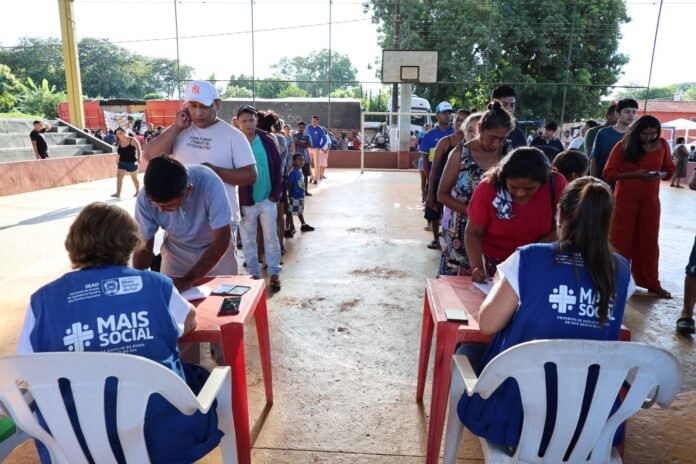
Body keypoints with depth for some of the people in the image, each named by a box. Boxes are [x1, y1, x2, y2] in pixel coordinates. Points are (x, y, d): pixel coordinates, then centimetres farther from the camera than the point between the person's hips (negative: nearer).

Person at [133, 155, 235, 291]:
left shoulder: (209, 184, -35)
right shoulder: (145, 198, -26)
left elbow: (222, 240, -30)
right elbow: (143, 247, -14)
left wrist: (189, 280, -35)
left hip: (217, 249, -1)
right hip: (177, 252, 2)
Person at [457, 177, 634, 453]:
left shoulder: (529, 258, -18)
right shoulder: (620, 272, -4)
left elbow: (487, 324, -15)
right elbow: (603, 333, 12)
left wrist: (503, 286, 3)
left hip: (519, 413, -5)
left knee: (467, 351, 24)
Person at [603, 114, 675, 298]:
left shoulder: (662, 145, 3)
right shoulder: (623, 145, -7)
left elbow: (670, 169, 12)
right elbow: (608, 173, -9)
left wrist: (660, 174, -10)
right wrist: (634, 174, -20)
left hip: (651, 199, 3)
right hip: (625, 198, -3)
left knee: (649, 239, 10)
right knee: (621, 238, 4)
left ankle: (651, 282, 22)